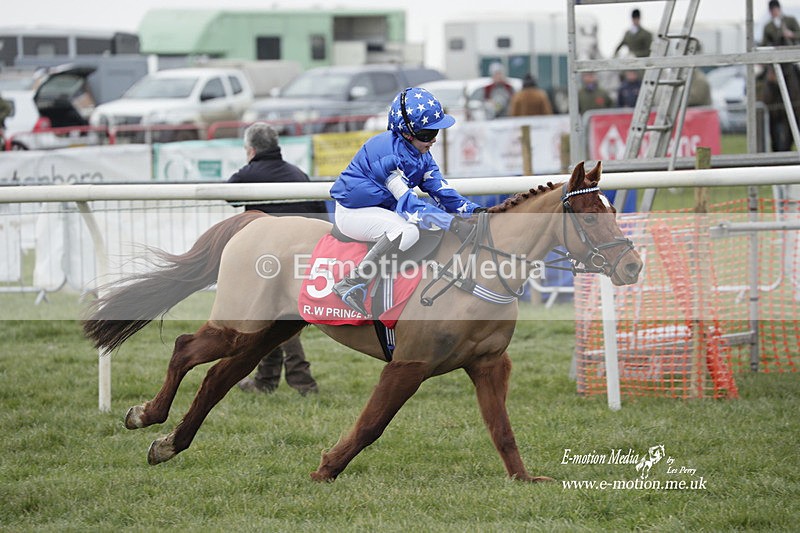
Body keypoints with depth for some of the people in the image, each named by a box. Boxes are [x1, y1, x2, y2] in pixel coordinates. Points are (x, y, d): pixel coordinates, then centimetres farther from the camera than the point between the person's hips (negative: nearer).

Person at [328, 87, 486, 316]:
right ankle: (351, 285, -30)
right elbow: (407, 203, -29)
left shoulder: (420, 153, 4)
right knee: (408, 231, -33)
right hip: (352, 212, -10)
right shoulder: (390, 150, -25)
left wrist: (475, 211, -15)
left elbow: (441, 192, 1)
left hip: (381, 209, 10)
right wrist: (452, 224, -35)